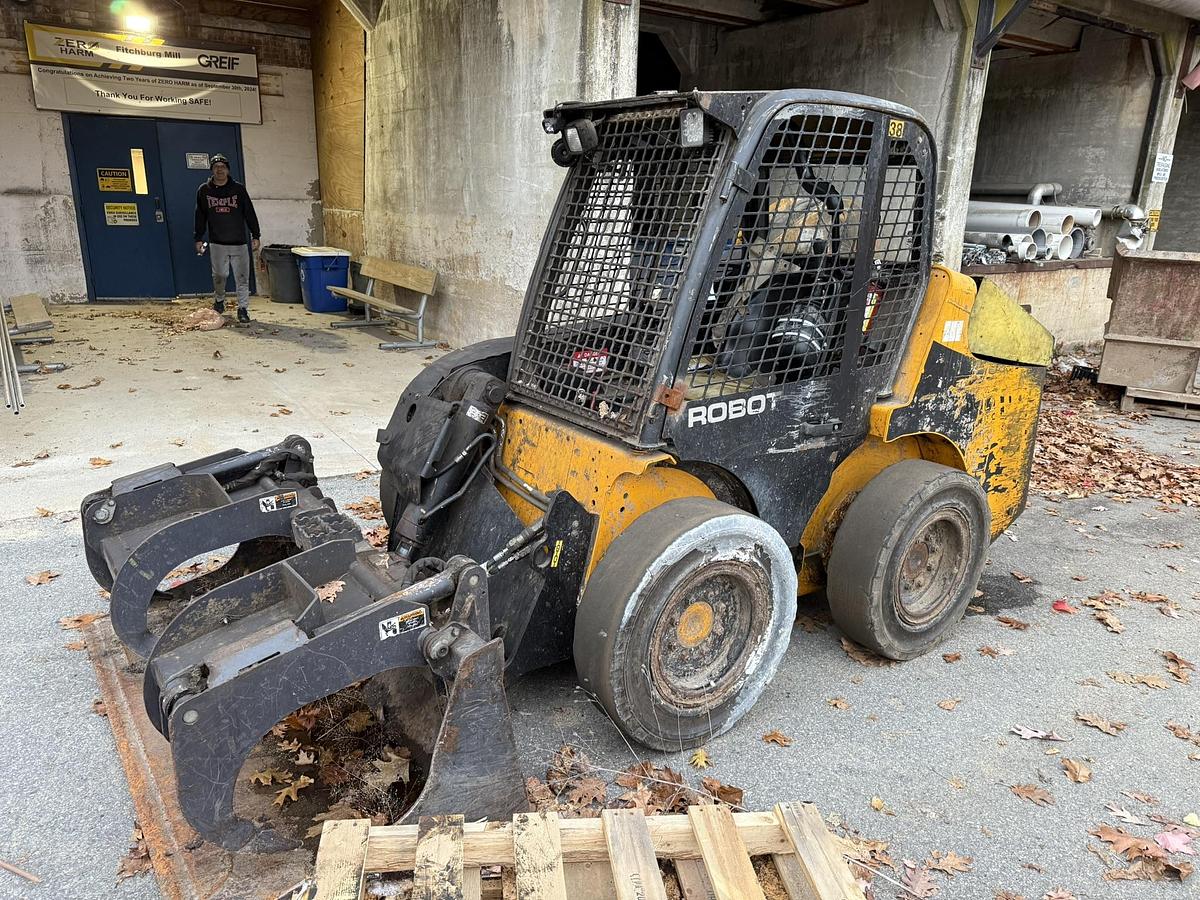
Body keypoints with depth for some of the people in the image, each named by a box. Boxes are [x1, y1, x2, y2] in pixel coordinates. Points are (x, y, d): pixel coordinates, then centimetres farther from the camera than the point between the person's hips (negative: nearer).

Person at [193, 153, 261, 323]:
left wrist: (255, 236, 1)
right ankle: (219, 300, 31)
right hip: (216, 243, 1)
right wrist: (199, 238, 8)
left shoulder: (239, 188, 4)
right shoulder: (204, 190, 7)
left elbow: (250, 213, 5)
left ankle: (243, 308, 0)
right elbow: (200, 216, 11)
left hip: (239, 242, -1)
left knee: (242, 277, -5)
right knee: (218, 275, 7)